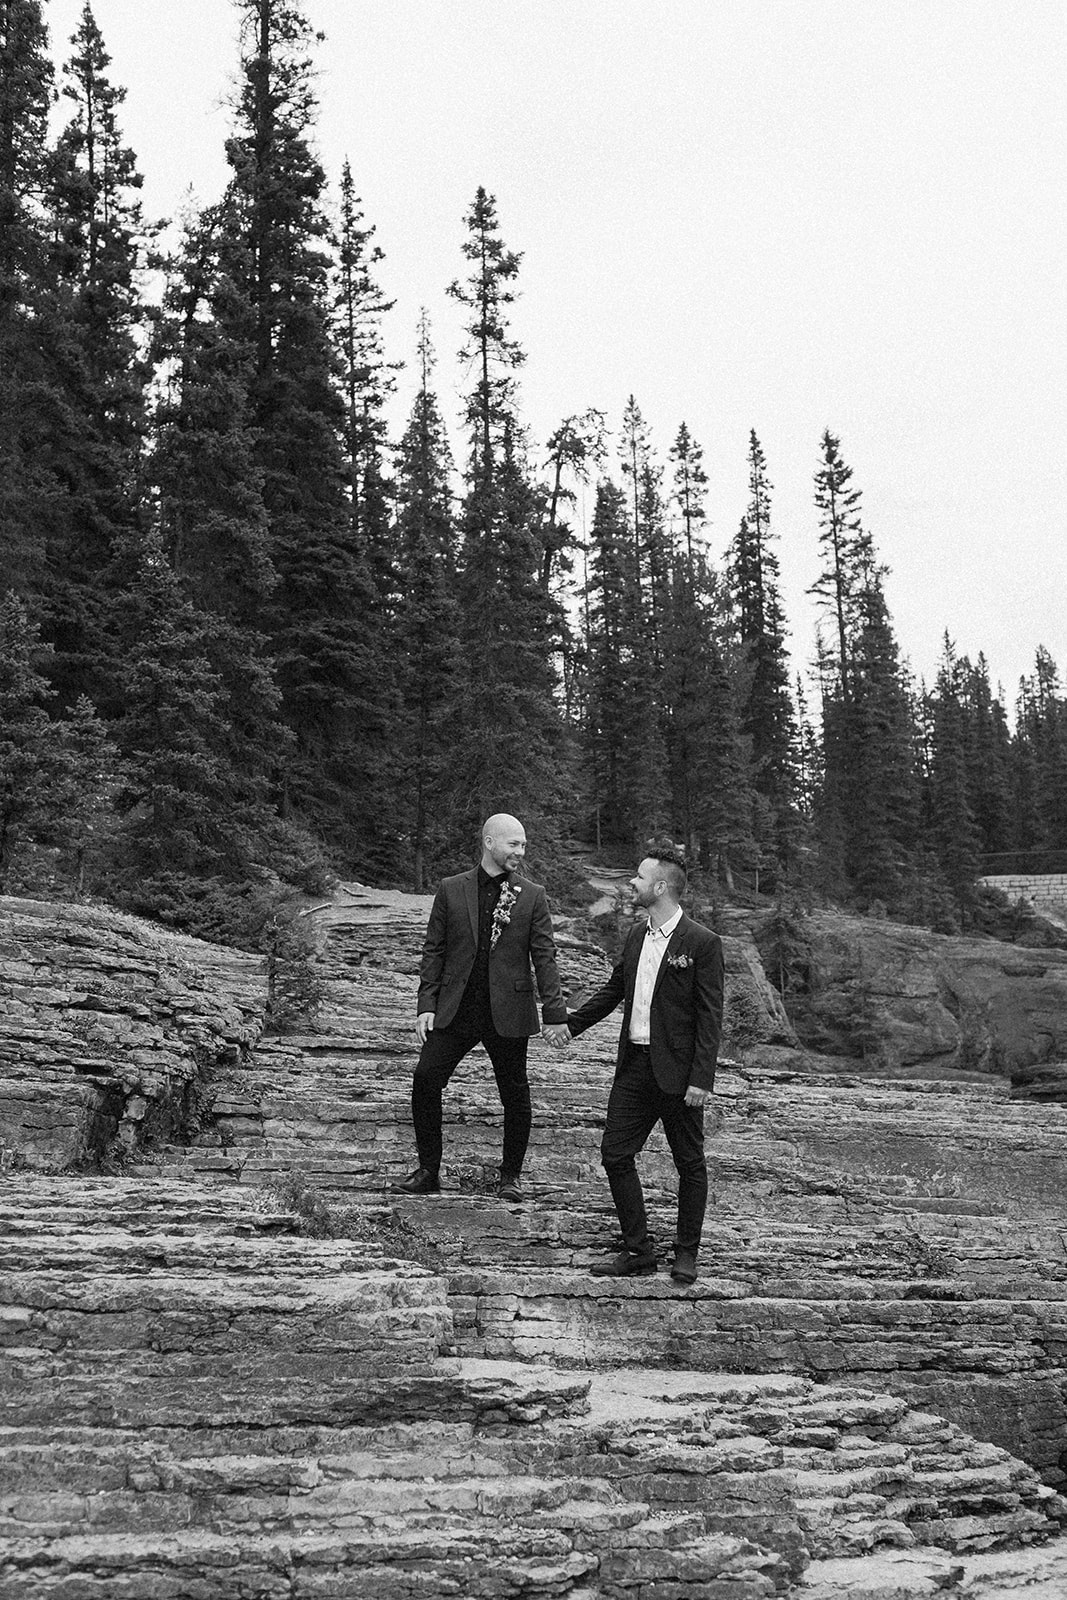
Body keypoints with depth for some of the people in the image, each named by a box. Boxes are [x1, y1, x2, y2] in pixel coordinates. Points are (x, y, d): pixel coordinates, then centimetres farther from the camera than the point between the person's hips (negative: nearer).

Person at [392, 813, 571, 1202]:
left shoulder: (532, 896, 3)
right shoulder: (451, 890, 5)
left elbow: (545, 957, 1)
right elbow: (434, 950, 7)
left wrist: (555, 1015, -4)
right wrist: (426, 1005, -1)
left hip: (507, 1012, -1)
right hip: (455, 1009, 1)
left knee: (515, 1094, 5)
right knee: (425, 1080, -5)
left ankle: (511, 1175, 22)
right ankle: (428, 1172, 10)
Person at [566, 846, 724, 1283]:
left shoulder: (702, 943, -11)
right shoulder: (636, 936, 10)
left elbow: (710, 1016, -13)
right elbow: (613, 990, 22)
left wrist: (701, 1079, -17)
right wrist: (570, 1024, 16)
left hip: (677, 1071, -7)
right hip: (634, 1066, 7)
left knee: (689, 1163, 7)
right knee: (615, 1154, 6)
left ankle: (686, 1254, 21)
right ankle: (637, 1250, 17)